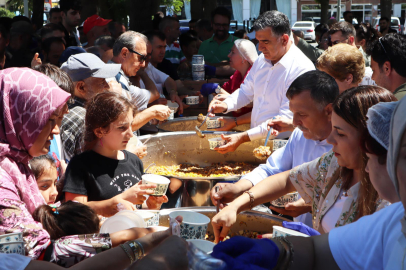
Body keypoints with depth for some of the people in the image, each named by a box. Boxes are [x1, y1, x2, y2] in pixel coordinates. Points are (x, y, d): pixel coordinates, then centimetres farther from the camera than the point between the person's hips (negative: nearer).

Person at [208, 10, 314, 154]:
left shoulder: (302, 69, -16)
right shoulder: (262, 59, 9)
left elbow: (285, 119, -21)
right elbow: (246, 91, 24)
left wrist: (244, 137, -25)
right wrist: (225, 105, 1)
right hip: (255, 140, 6)